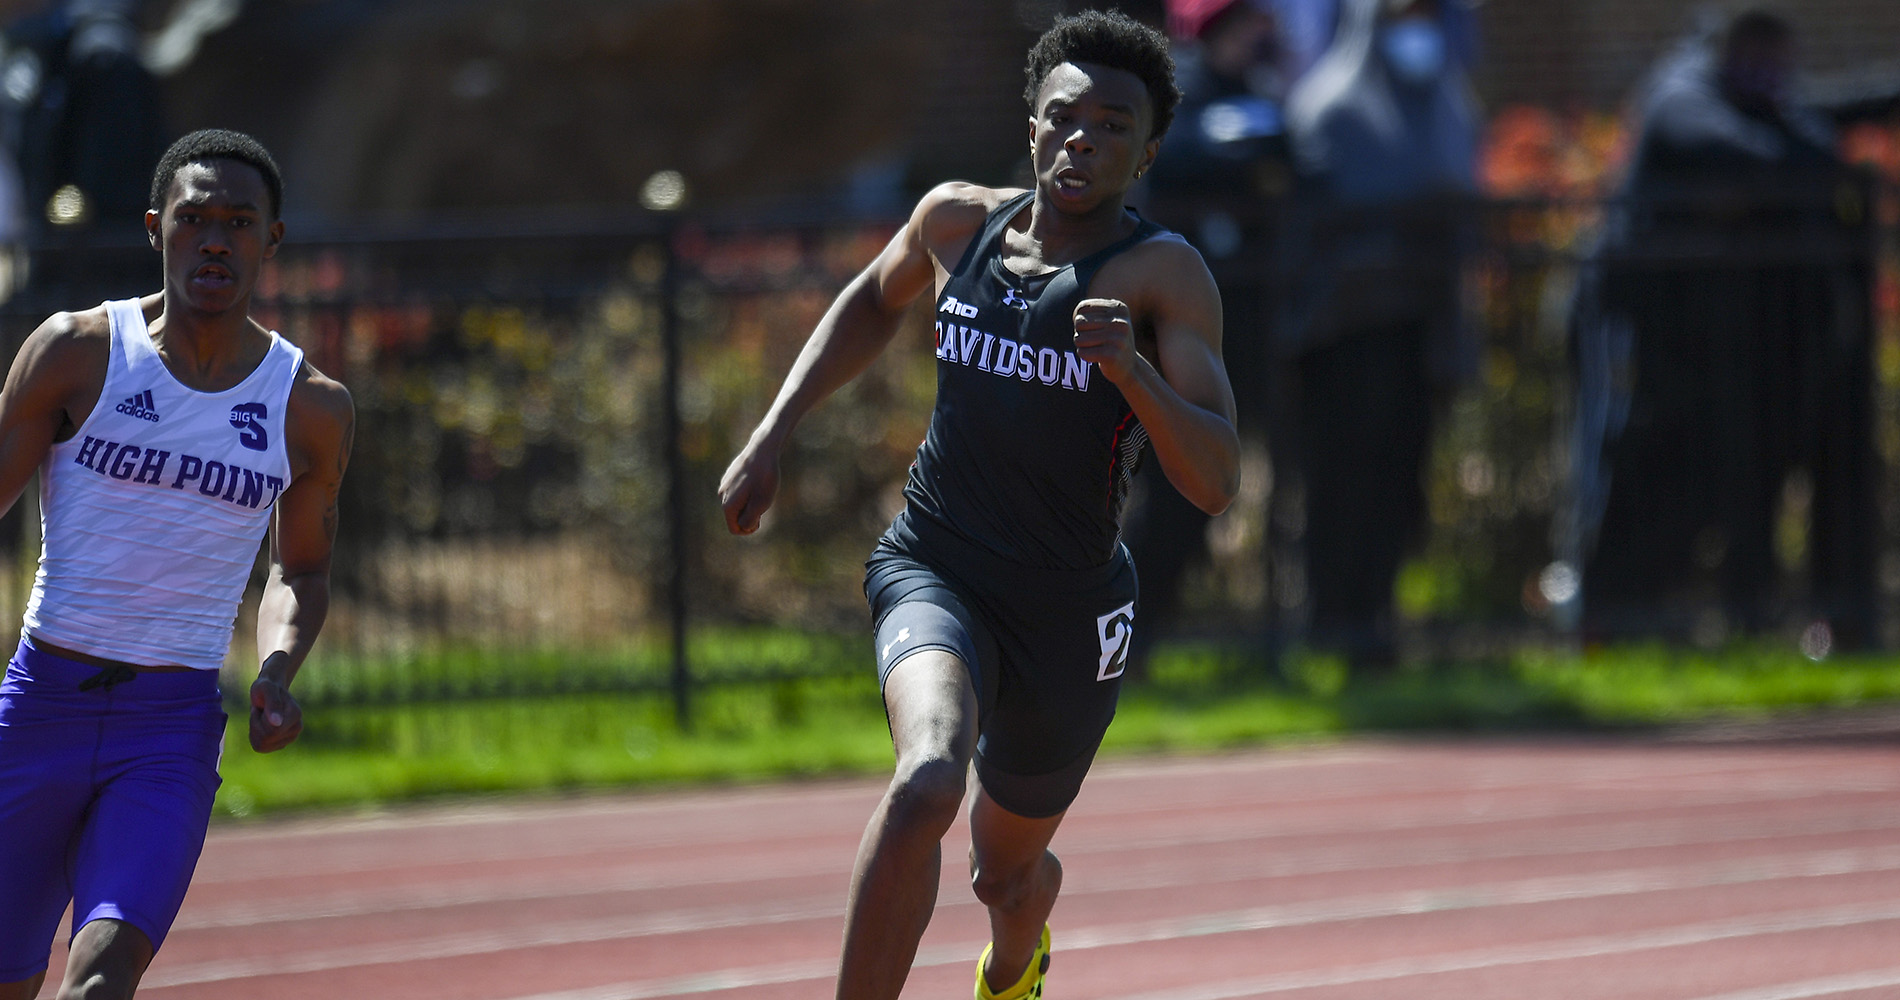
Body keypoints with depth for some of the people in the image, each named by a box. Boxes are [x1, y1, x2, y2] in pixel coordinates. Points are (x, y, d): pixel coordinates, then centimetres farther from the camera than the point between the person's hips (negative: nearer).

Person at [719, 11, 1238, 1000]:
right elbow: (874, 300, 23)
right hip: (932, 573, 1)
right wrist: (770, 435, 15)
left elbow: (1214, 482, -22)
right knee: (927, 780, -33)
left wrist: (1134, 371, -39)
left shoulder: (1161, 272, -14)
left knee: (1007, 872, 20)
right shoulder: (957, 221, -2)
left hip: (1067, 611, 0)